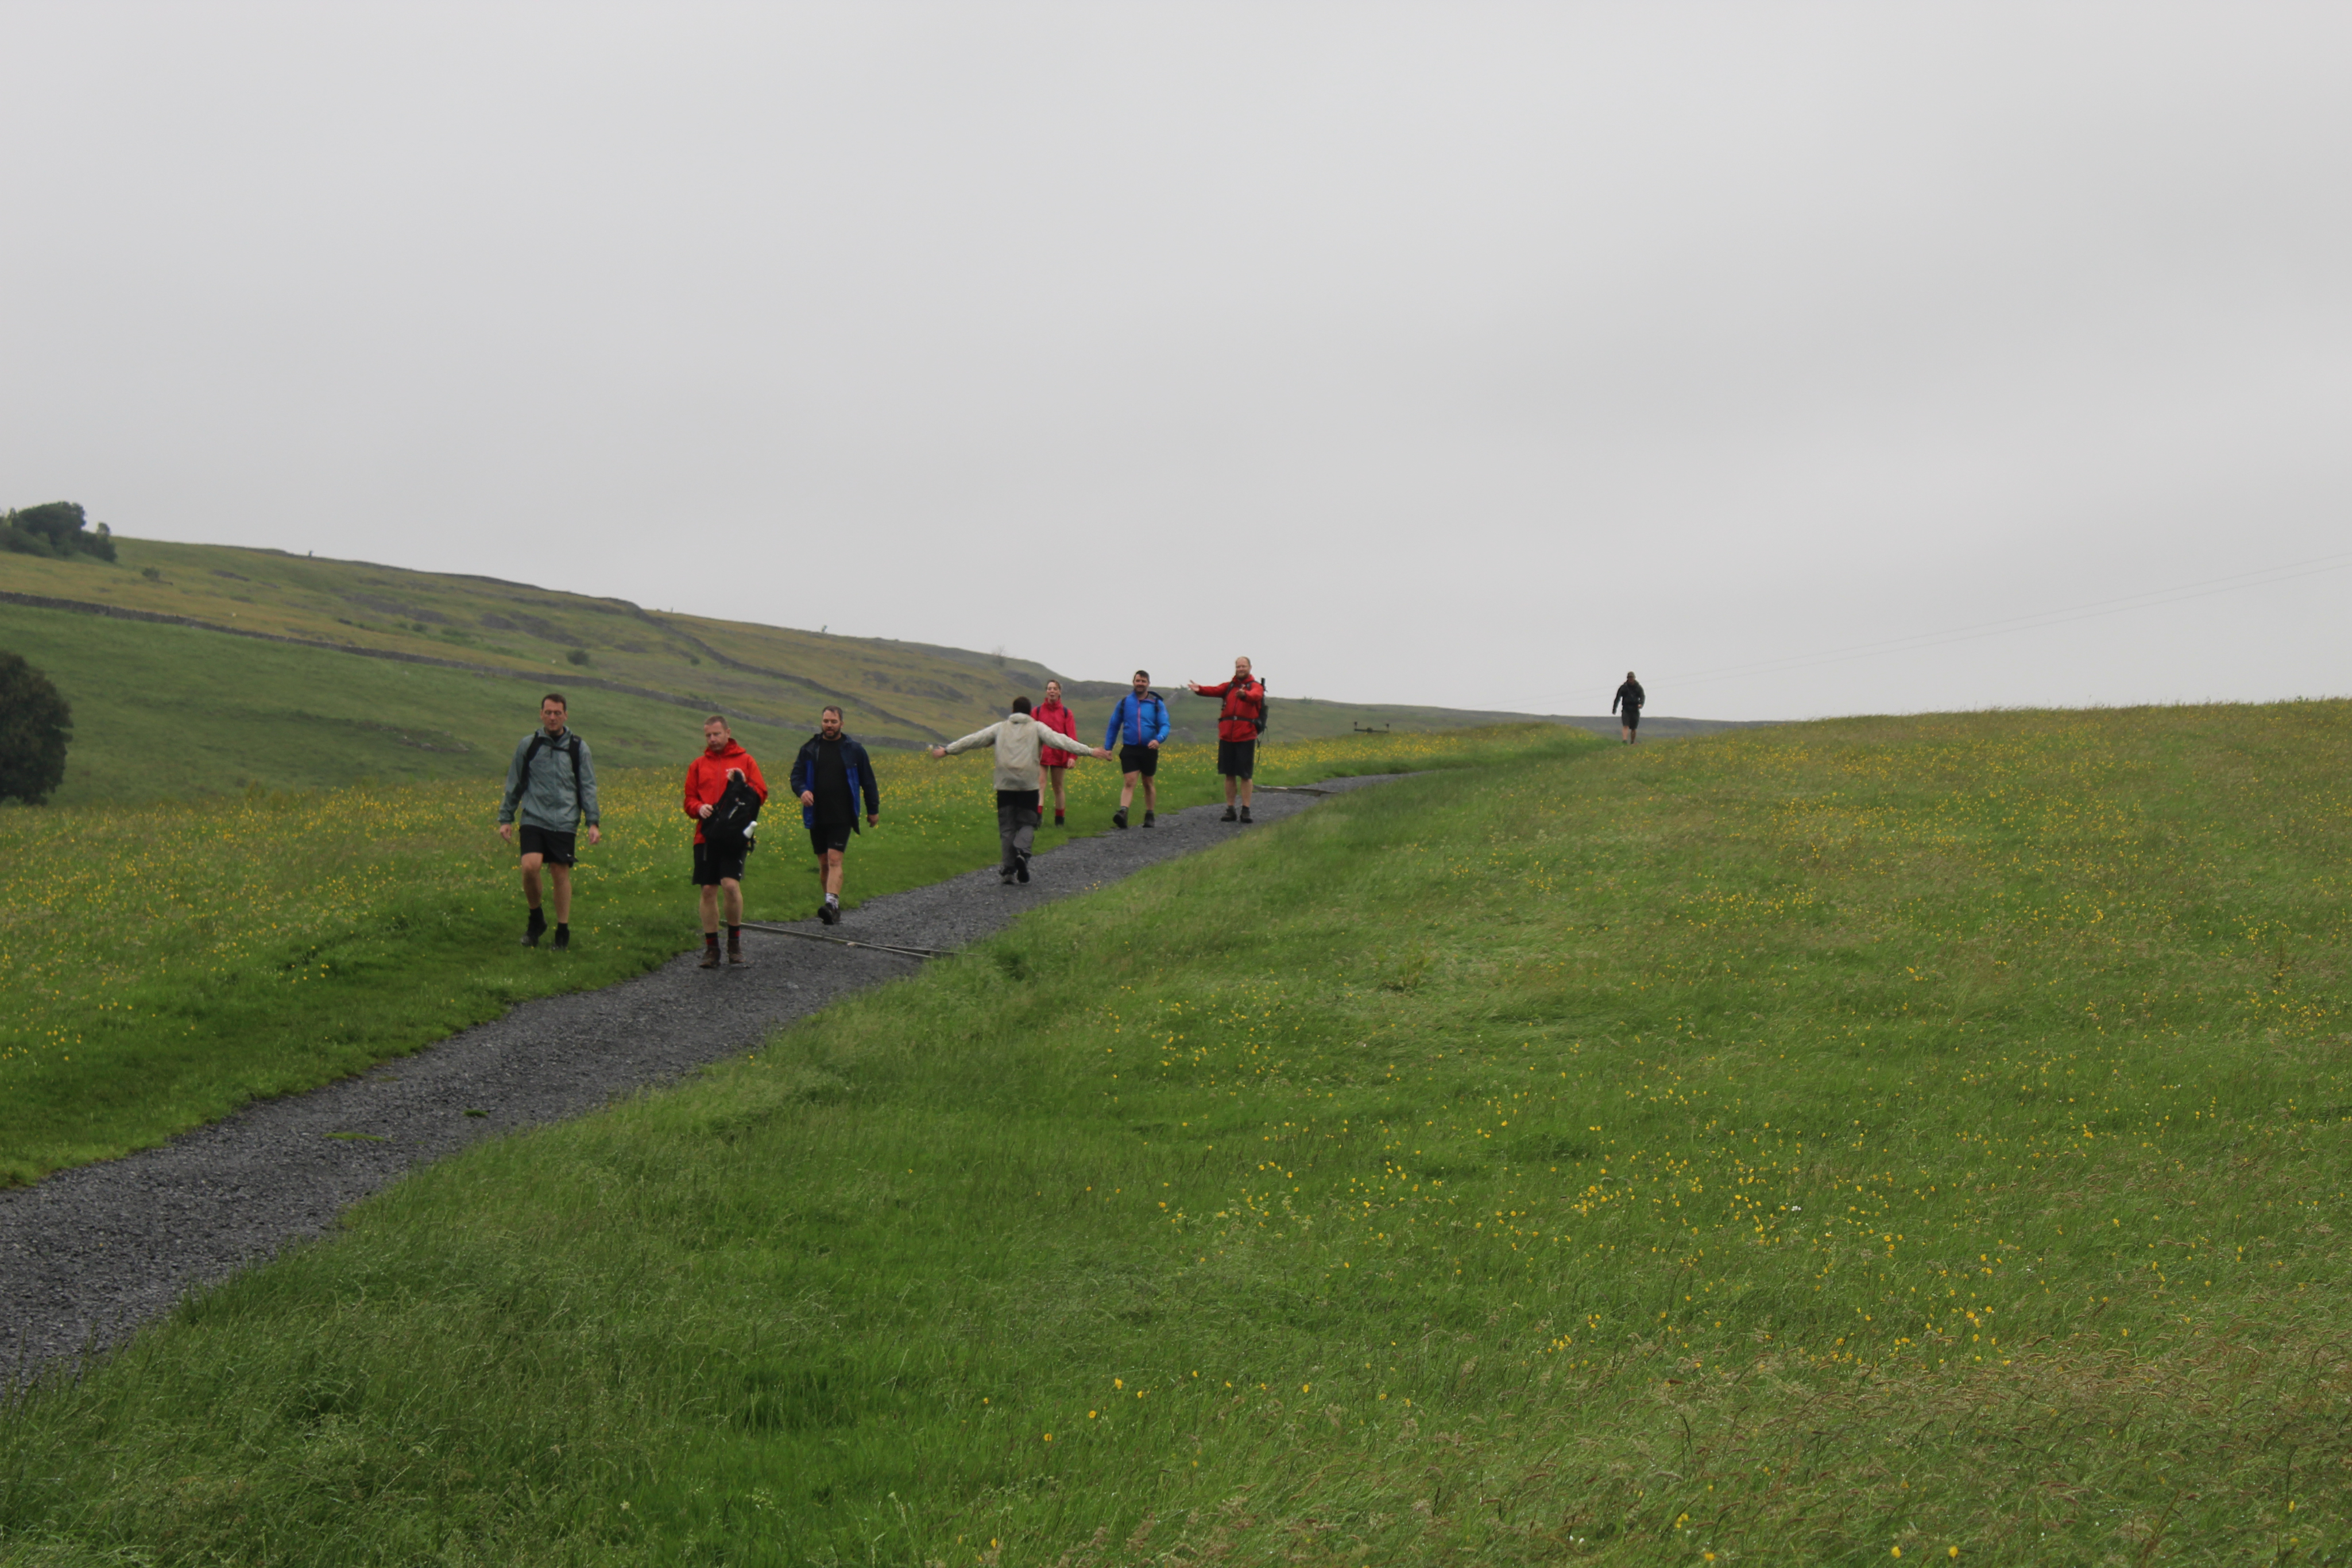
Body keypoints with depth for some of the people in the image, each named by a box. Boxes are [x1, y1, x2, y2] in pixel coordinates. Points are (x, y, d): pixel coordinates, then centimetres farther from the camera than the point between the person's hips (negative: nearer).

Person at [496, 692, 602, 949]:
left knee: (561, 874, 0)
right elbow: (514, 785, 12)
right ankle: (535, 919, 7)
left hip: (565, 823, 0)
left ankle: (563, 931, 12)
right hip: (534, 820, 0)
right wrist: (505, 819, 9)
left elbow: (588, 788, 7)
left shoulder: (578, 748, 5)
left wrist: (593, 823, -2)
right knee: (530, 866, -16)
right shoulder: (528, 745, 6)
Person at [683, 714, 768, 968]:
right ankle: (711, 947, 9)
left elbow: (761, 794, 4)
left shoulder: (745, 760, 8)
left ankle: (735, 938, 3)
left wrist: (743, 784, -15)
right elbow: (689, 800, 14)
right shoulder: (698, 766, 15)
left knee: (731, 885, -18)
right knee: (708, 890, 0)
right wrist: (699, 808, -8)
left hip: (735, 835, -3)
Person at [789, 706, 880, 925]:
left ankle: (832, 903, -29)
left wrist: (873, 810, 13)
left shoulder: (854, 750, 4)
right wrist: (802, 791, -14)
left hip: (842, 817, -3)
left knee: (834, 859, -17)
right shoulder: (810, 750, 8)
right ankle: (834, 906, 19)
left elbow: (868, 781, 11)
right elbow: (796, 776, 9)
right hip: (817, 816, 3)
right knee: (823, 863, 8)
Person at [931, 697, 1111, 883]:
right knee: (1027, 824, 7)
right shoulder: (1037, 728, 7)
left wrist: (947, 751, 26)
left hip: (1005, 786, 2)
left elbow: (974, 740, 17)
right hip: (1028, 786, -2)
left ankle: (1007, 869, -1)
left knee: (1006, 827, 7)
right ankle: (1022, 851, -22)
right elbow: (1060, 741, -5)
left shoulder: (1000, 728, 14)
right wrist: (1089, 752, -9)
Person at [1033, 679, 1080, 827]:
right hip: (1041, 755, -1)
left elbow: (1072, 736, 2)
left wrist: (1073, 756, -9)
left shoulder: (1066, 713, 7)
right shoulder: (1038, 711, 6)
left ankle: (1059, 820, 16)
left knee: (1058, 787, 9)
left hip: (1059, 756, 1)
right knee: (1040, 786, -14)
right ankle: (1037, 818, -27)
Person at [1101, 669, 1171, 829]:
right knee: (1129, 782, -14)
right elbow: (1113, 726, 13)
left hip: (1149, 750, 0)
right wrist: (1107, 748, 6)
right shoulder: (1124, 702, 6)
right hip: (1129, 750, 0)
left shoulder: (1157, 703, 3)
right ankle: (1123, 812, -29)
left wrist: (1158, 739, -24)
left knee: (1148, 783, 12)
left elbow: (1165, 726, -3)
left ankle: (1150, 815, 23)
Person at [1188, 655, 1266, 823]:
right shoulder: (1229, 686, 12)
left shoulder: (1256, 686, 2)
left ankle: (1246, 810, 2)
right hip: (1226, 737, 4)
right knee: (1229, 774, 6)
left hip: (1246, 738, -4)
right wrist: (1200, 689, -30)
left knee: (1245, 775, -2)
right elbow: (1215, 691, -7)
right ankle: (1230, 810, 12)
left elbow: (1255, 696, -22)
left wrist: (1245, 695, -47)